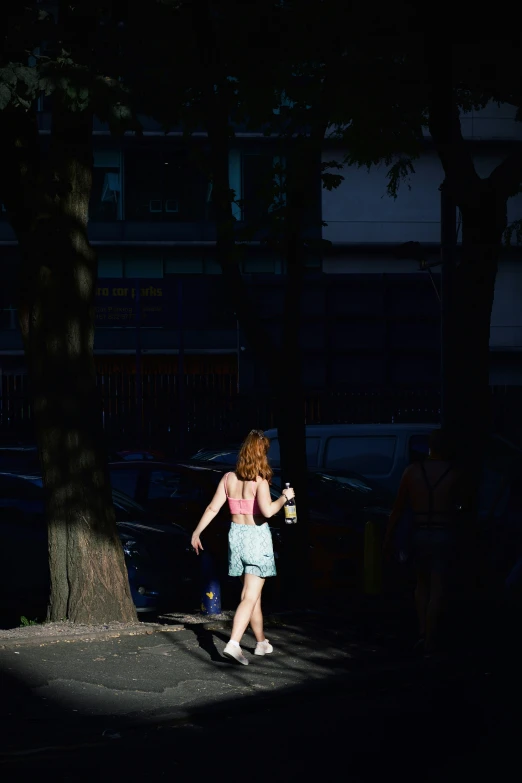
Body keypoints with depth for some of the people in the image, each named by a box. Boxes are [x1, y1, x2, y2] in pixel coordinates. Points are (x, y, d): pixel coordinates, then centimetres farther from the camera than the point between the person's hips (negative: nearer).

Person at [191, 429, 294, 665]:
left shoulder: (229, 478, 1)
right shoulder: (259, 480, -14)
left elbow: (212, 508, 1)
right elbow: (267, 510, -27)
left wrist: (197, 532, 9)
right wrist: (284, 497, -11)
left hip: (236, 535, 6)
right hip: (257, 538, -6)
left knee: (252, 593, 19)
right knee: (250, 596, -5)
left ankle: (261, 642, 31)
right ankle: (233, 643, -20)